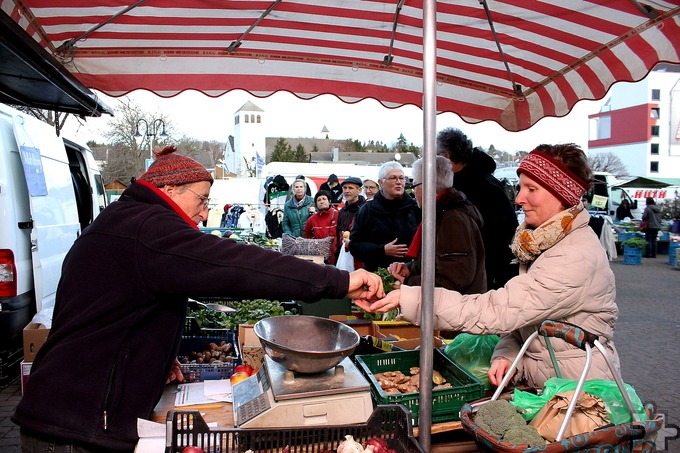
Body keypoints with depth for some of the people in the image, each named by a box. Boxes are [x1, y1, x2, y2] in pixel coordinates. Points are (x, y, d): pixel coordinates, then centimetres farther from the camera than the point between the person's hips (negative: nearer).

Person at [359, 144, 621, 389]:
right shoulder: (545, 240, 4)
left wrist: (407, 298, -34)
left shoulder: (576, 259, -24)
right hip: (536, 382, 7)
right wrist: (507, 354, -8)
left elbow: (497, 311, -30)